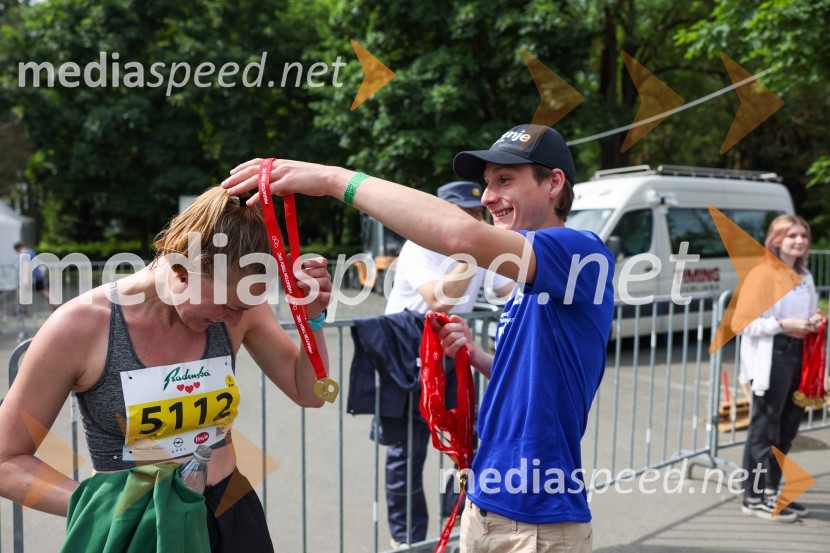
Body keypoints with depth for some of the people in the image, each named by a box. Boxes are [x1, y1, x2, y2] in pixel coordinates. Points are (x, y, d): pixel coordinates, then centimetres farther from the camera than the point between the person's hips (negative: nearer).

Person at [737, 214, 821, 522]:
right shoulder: (763, 273, -10)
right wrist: (782, 325, -21)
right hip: (771, 357, -8)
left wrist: (814, 322, 6)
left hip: (798, 354, 8)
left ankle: (769, 493, 27)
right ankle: (754, 498, 9)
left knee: (787, 429, 14)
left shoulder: (805, 277, 15)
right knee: (764, 430, -2)